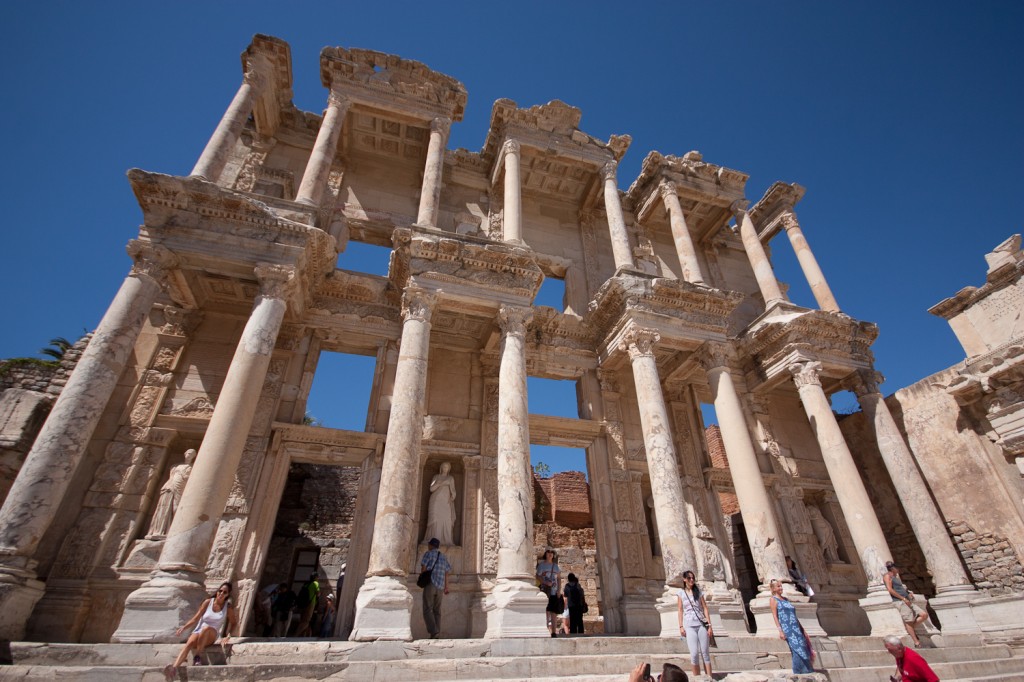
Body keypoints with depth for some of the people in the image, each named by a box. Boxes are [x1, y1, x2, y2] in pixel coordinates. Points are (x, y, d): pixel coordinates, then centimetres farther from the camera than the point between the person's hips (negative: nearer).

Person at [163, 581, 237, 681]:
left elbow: (232, 623, 6)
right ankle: (174, 668, -56)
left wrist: (228, 636, -9)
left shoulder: (228, 607, 0)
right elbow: (196, 618, 4)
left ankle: (198, 657, -27)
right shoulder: (208, 602, 2)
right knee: (189, 643, -34)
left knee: (206, 628, -37)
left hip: (211, 635, -1)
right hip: (198, 631, 1)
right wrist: (184, 627, -11)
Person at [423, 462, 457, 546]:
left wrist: (452, 498, -8)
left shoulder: (450, 478, 16)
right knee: (435, 521, -10)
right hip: (436, 502, -1)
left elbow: (453, 491, 11)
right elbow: (431, 489, 2)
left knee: (447, 522, -11)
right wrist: (441, 483, -11)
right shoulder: (436, 477, 13)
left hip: (446, 503, 1)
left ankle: (446, 542, -10)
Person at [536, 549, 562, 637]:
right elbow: (538, 576, -3)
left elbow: (559, 578, 14)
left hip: (554, 592, 3)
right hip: (545, 591, -3)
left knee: (554, 612, 2)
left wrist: (559, 590, 3)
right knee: (546, 611, -8)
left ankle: (554, 632, 7)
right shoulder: (541, 565, 2)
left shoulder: (556, 566, 14)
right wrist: (546, 582, -17)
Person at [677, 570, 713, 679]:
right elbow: (680, 610, 5)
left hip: (702, 624, 1)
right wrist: (681, 626, -3)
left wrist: (709, 625, -1)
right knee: (694, 653, -6)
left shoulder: (699, 592, 10)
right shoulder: (681, 593, 6)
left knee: (705, 653, 1)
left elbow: (705, 608, 7)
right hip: (689, 626, -1)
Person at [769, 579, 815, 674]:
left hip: (796, 627, 7)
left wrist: (802, 629, 20)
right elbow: (775, 616, -5)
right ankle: (799, 673, -6)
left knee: (803, 648, 1)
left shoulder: (785, 599, 21)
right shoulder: (773, 599, 1)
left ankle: (807, 671, 12)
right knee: (798, 650, -14)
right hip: (787, 628, -7)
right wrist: (780, 631, -14)